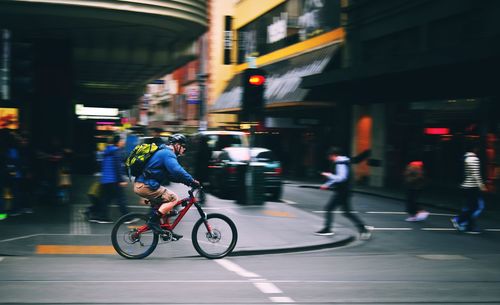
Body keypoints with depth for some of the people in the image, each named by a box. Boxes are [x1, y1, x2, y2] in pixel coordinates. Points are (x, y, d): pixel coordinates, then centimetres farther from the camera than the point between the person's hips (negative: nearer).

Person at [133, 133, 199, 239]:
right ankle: (153, 221, -11)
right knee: (173, 198, -11)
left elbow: (170, 174, 25)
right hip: (146, 186, -11)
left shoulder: (163, 152, 22)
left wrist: (186, 181, 14)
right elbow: (177, 171, -27)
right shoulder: (168, 153, -11)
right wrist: (192, 181, -22)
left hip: (141, 184, 11)